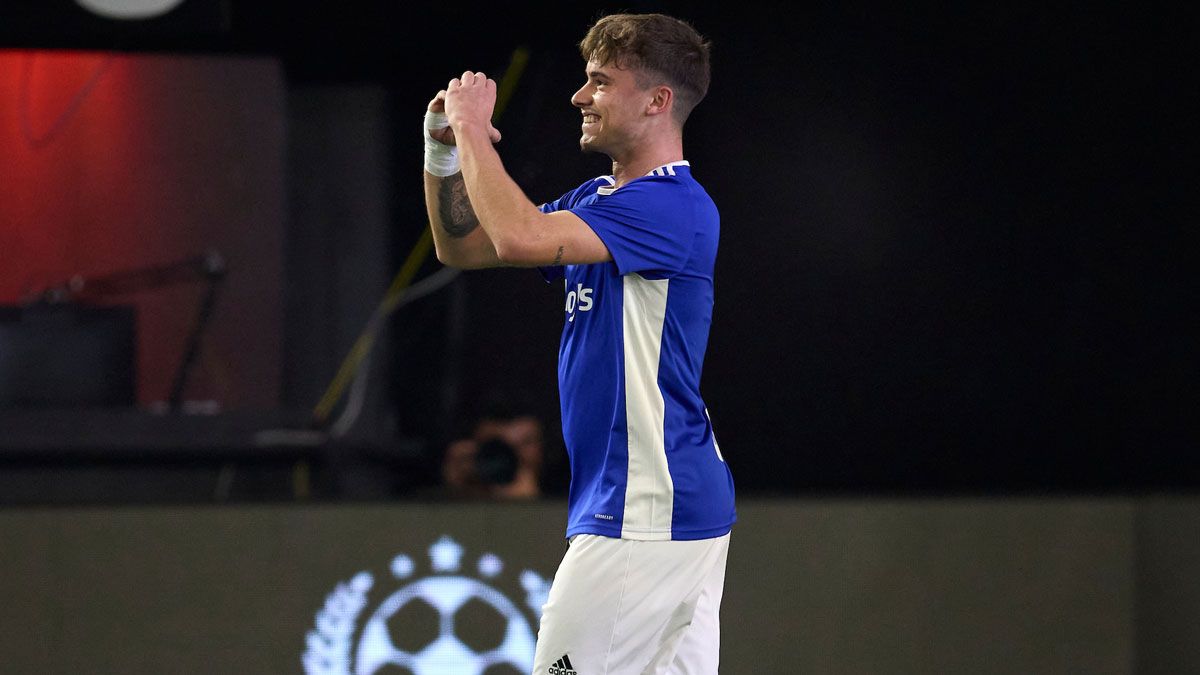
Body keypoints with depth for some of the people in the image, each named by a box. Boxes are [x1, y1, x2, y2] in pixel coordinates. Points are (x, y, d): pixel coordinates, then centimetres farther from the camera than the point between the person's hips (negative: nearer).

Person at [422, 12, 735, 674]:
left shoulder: (673, 205, -16)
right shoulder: (597, 199, 16)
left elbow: (519, 237, -28)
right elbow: (462, 246, 21)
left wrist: (474, 130, -14)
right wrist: (445, 149, 5)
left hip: (647, 513, -10)